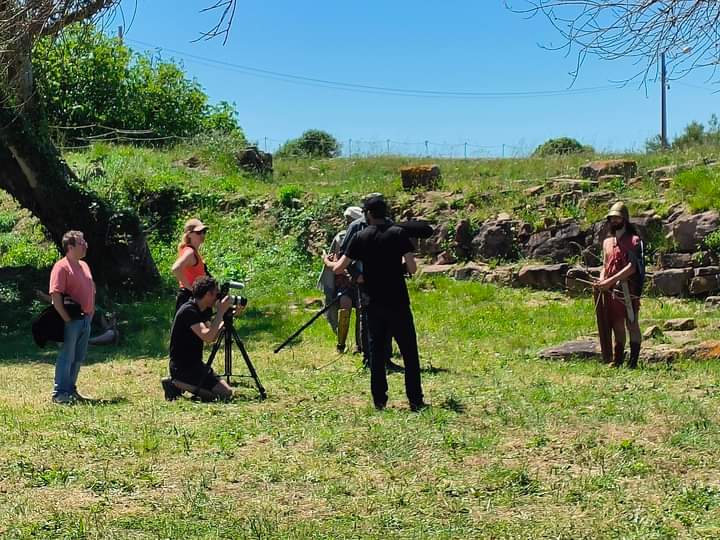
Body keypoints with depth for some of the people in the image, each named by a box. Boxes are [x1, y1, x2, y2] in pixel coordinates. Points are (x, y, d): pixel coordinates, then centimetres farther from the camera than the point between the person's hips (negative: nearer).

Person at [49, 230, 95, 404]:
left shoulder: (84, 265, 15)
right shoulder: (61, 267, -12)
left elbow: (91, 290, 24)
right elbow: (55, 295, -19)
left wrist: (91, 312, 14)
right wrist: (66, 318, -18)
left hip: (85, 319, 8)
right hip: (71, 320, -8)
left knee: (79, 357, 12)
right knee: (66, 357, -5)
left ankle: (71, 389, 22)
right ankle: (60, 393, 0)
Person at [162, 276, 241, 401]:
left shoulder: (200, 311, 10)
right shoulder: (188, 311, -19)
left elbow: (212, 338, 14)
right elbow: (207, 337, -29)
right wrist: (220, 312, -23)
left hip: (194, 364, 10)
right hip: (182, 366, -10)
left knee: (226, 389, 5)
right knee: (225, 393, -15)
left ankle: (179, 384, 9)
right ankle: (177, 384, -7)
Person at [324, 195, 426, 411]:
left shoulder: (360, 237, 1)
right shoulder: (399, 234, -4)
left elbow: (338, 268, 2)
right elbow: (412, 268, -9)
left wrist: (327, 262, 24)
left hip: (374, 304, 2)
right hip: (398, 303, -2)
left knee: (376, 352, 9)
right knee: (409, 352, 4)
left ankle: (379, 400, 10)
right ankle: (415, 400, 3)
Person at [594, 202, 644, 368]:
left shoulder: (634, 241, -4)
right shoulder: (607, 242, 16)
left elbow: (632, 267, -14)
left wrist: (610, 281, -19)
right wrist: (601, 282, -2)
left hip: (628, 289, -6)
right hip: (611, 290, 6)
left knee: (632, 324, -1)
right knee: (617, 325, 9)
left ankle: (633, 361, 2)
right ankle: (617, 360, 15)